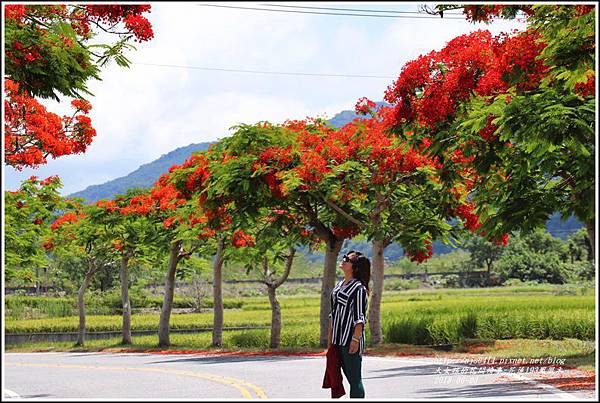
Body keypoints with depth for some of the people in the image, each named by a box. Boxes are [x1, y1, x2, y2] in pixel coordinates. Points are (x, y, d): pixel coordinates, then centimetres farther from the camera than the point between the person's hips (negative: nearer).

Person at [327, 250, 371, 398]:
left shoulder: (358, 288, -10)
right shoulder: (339, 285, 15)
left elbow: (359, 317, -14)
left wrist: (356, 339, -19)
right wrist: (330, 336, 18)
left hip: (351, 340, -8)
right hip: (338, 339, 8)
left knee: (355, 379, -3)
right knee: (350, 378, 13)